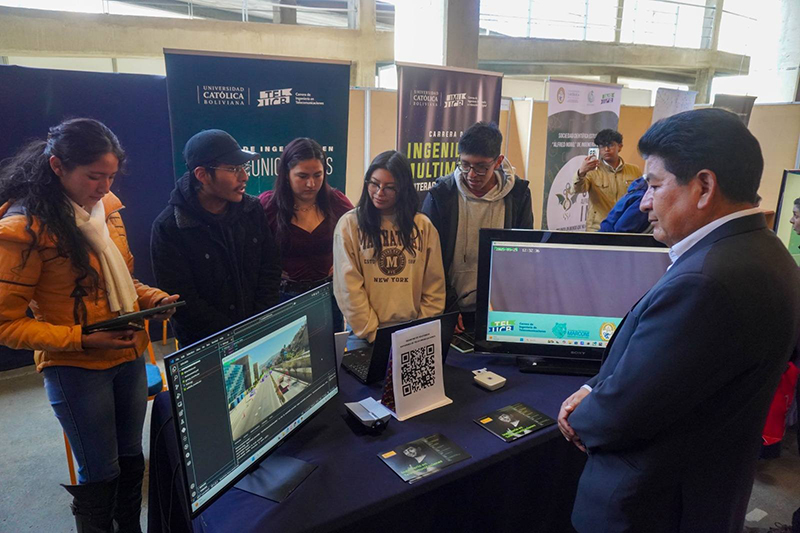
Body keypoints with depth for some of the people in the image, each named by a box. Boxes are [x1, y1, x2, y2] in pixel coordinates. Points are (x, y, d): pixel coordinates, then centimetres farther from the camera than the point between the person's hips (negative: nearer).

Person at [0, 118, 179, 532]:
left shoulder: (105, 207, 1)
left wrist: (152, 298, -4)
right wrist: (83, 340, -23)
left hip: (129, 356, 6)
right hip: (76, 369, -6)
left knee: (131, 459, 20)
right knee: (100, 474, 9)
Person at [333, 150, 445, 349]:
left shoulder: (423, 226, 4)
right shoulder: (349, 224, -3)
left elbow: (434, 288, 4)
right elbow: (348, 288, -8)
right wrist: (372, 333, -11)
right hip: (364, 335, -1)